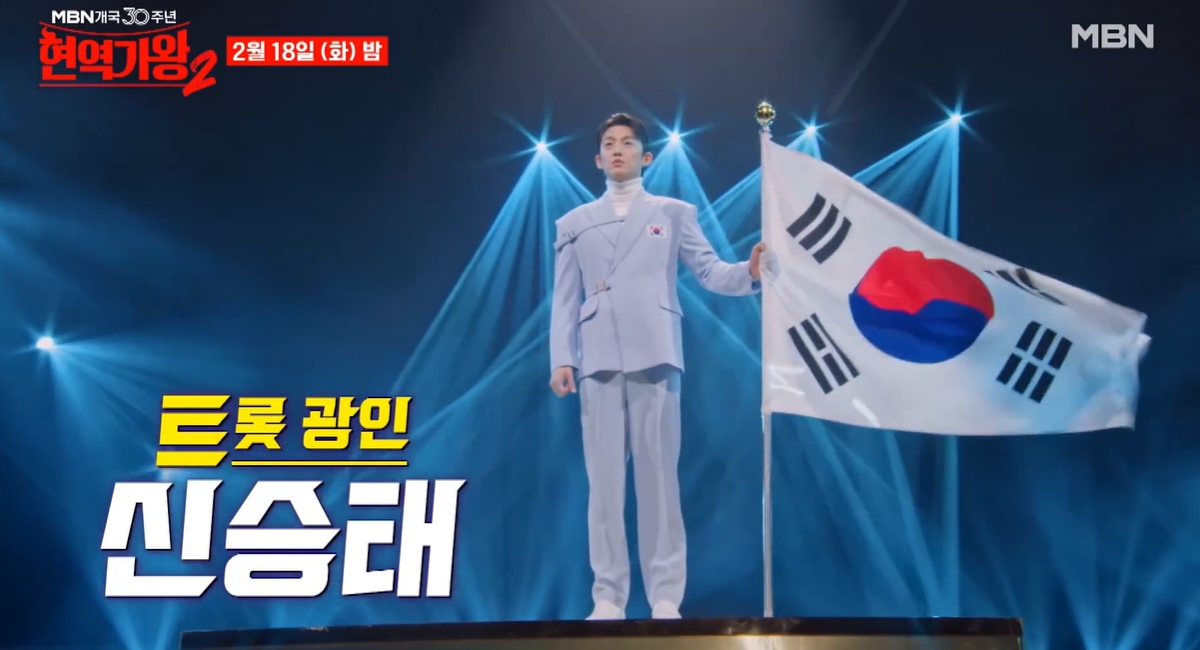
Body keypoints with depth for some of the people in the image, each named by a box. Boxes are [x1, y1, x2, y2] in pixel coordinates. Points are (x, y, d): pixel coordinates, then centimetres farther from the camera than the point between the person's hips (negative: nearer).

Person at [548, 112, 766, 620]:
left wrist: (749, 273, -17)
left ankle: (665, 598, 1)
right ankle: (608, 598, 3)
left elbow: (709, 271, 3)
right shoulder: (575, 223, 18)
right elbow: (565, 299, 11)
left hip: (654, 357, -1)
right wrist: (561, 358, -1)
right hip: (598, 362, 2)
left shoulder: (674, 213, 14)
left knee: (659, 478, -2)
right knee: (604, 482, 0)